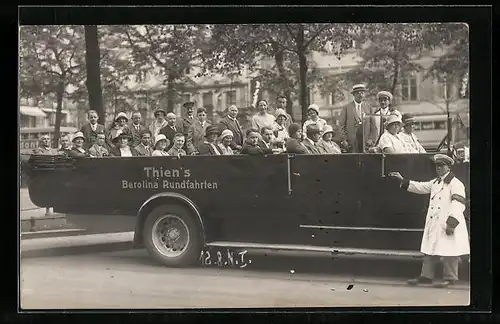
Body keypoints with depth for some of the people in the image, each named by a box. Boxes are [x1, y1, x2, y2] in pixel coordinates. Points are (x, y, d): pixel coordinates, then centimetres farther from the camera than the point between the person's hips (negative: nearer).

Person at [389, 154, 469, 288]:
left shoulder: (455, 183, -9)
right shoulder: (435, 182, 18)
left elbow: (458, 204, -17)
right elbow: (420, 187, 23)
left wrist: (451, 223, -24)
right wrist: (402, 180, 16)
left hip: (448, 225, -8)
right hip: (434, 224, 8)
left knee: (448, 252, -2)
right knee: (430, 251, 10)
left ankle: (449, 278, 7)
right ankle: (426, 276, 16)